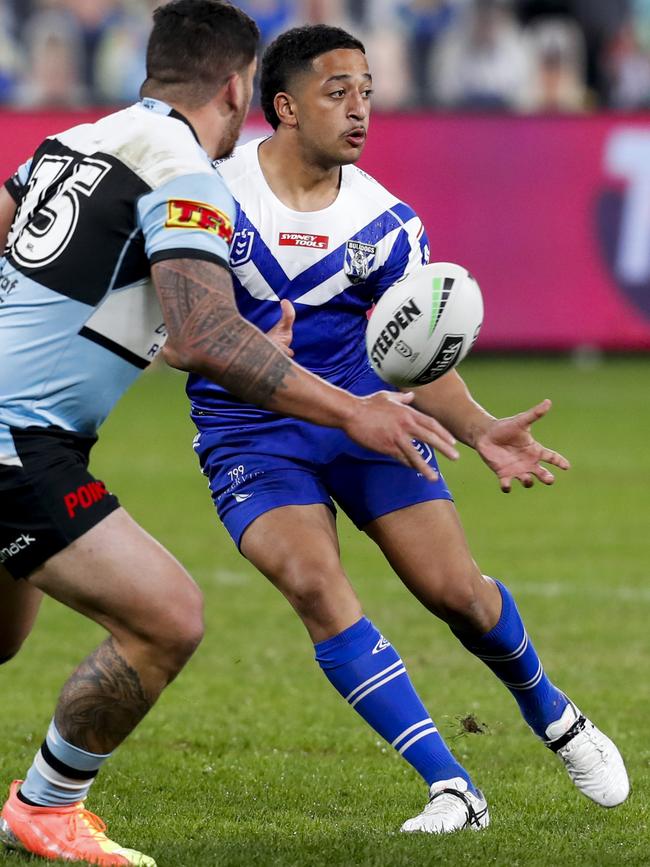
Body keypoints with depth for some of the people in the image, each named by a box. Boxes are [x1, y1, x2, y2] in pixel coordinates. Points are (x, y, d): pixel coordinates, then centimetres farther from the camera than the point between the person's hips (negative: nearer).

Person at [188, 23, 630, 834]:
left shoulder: (387, 225, -6)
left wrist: (480, 430, -19)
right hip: (249, 430, -2)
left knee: (455, 589, -4)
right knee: (315, 584, -23)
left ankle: (552, 716, 29)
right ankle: (451, 789, -18)